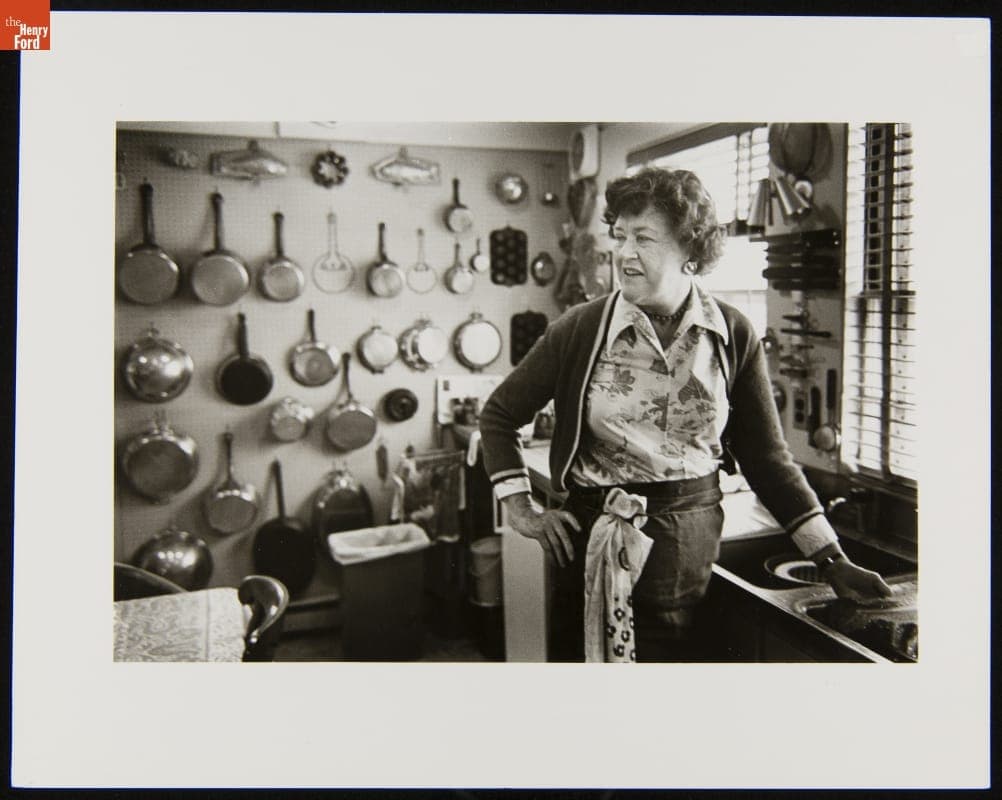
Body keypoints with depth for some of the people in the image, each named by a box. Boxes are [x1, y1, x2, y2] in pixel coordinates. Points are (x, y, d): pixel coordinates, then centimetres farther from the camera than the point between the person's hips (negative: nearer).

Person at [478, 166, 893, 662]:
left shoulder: (733, 336, -4)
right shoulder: (581, 329, -7)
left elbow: (767, 458, 2)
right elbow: (499, 415, 4)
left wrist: (832, 562, -2)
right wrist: (520, 509, -2)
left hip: (692, 551, 1)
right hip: (593, 549, -1)